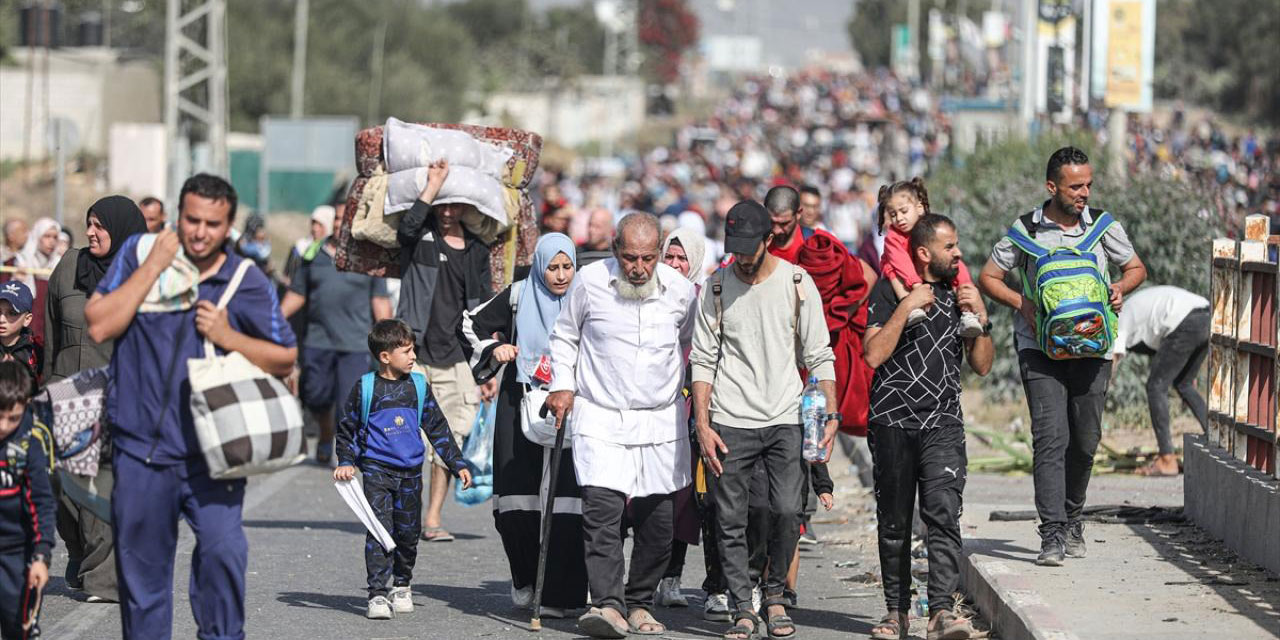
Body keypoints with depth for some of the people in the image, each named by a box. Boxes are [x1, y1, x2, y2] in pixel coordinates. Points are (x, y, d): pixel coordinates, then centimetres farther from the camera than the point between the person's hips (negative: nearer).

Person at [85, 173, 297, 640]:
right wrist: (153, 266, -11)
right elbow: (98, 326, -8)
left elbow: (285, 360, 8)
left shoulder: (249, 283, 2)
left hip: (211, 455, -1)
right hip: (140, 448, 1)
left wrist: (228, 337, -8)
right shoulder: (138, 255, 3)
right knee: (141, 568, 9)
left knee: (222, 551, -19)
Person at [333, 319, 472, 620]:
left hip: (410, 471, 3)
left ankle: (401, 586, 28)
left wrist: (457, 464, 11)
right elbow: (347, 427, 8)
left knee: (408, 533, 8)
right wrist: (346, 462, -1)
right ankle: (377, 594, -12)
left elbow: (437, 427, 13)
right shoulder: (365, 388, -3)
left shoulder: (418, 386, 6)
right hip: (376, 470, -3)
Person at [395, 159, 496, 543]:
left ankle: (433, 519, 7)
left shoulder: (477, 251, 12)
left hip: (452, 357, 4)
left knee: (451, 440, 1)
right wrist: (433, 186, -25)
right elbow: (405, 230, -28)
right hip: (412, 352, -4)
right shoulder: (421, 238, -1)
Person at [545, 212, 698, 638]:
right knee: (602, 510, -17)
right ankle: (607, 604, -22)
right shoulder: (589, 283, -6)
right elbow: (564, 336, 11)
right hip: (600, 420, -2)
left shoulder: (680, 290, -1)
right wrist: (562, 386, 1)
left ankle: (640, 603, 20)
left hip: (661, 421, 3)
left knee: (657, 520, 5)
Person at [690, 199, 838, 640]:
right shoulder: (717, 289, 4)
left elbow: (819, 356, 6)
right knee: (730, 521, -2)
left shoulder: (797, 283, 3)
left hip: (786, 420, -1)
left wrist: (831, 414, -3)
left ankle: (775, 594, 9)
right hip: (730, 422, 1)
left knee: (788, 511, -12)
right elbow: (703, 360, 5)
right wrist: (702, 425, -3)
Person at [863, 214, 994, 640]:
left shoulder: (961, 293, 13)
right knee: (894, 522, 4)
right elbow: (873, 355, -9)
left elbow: (982, 366, 13)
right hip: (893, 421, -1)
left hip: (943, 422, 2)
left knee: (943, 514, -15)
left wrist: (980, 316, 0)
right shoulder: (890, 290, 2)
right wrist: (907, 307, -14)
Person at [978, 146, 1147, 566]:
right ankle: (1052, 534, -17)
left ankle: (1072, 519, 26)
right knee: (1050, 437, -14)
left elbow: (1136, 268, 18)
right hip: (1040, 347, -3)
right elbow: (988, 277, 7)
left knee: (1085, 440, 5)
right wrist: (1021, 304, -9)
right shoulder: (1026, 231, 0)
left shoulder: (1103, 226, 6)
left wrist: (1121, 288, -4)